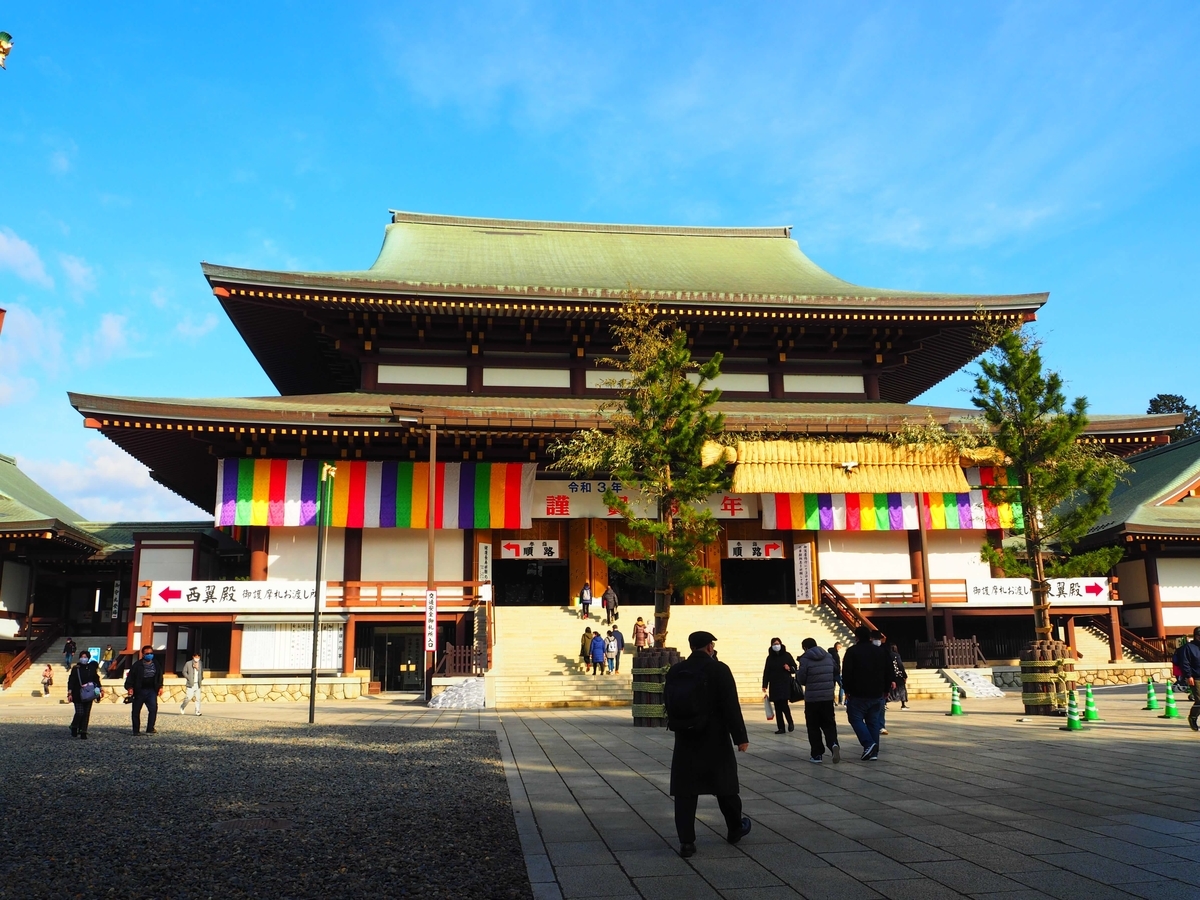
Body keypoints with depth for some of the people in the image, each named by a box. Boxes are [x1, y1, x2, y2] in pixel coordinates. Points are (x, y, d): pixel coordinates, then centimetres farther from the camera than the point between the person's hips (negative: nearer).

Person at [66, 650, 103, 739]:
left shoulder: (92, 668, 8)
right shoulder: (76, 669, 0)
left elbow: (96, 679, 17)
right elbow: (71, 681, -3)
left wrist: (100, 689, 10)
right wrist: (70, 693, -10)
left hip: (89, 695, 3)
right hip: (78, 695, -3)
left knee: (86, 714, 3)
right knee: (79, 713, -11)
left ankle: (83, 733, 10)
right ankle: (74, 728, 16)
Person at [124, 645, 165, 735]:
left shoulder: (157, 664, 8)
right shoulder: (137, 665, -5)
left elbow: (159, 677, 17)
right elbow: (130, 677, -5)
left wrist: (160, 687, 12)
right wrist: (129, 687, -15)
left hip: (151, 691, 2)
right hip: (139, 691, -2)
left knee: (153, 709, -14)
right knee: (136, 711, 7)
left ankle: (150, 729, -10)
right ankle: (136, 730, 19)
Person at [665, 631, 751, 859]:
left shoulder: (674, 671, 3)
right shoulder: (718, 670, -11)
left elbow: (668, 703, 10)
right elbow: (731, 706, -14)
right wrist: (740, 737, -10)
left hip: (685, 739, 3)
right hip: (715, 739, -3)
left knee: (685, 790, 4)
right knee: (725, 785, 16)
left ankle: (686, 841, 0)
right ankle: (735, 829, 33)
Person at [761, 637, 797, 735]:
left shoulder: (787, 655, 0)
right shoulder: (770, 658, 8)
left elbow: (795, 667, 5)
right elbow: (766, 672, 8)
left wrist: (789, 668, -17)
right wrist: (764, 685, 3)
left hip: (785, 684, -3)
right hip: (774, 685, 3)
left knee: (784, 704, -13)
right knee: (777, 706, 3)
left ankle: (790, 723, 10)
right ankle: (781, 728, 7)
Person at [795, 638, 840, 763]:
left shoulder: (805, 659, -10)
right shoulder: (829, 656, 7)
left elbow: (801, 679, -8)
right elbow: (836, 674, 13)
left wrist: (797, 671, 11)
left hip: (812, 698, -4)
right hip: (828, 696, 4)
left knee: (813, 726, 7)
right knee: (829, 724, 11)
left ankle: (817, 754, 7)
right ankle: (833, 744, -14)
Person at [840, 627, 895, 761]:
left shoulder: (852, 651, -8)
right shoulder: (881, 651, 9)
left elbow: (846, 673, -11)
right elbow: (888, 673, 11)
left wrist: (847, 690, -2)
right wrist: (885, 689, 17)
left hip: (858, 694, -5)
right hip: (877, 694, 5)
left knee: (855, 718, 3)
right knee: (873, 722, 10)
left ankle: (868, 744, -14)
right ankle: (873, 751, 7)